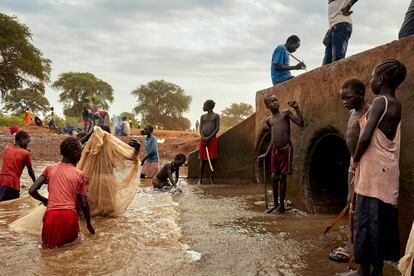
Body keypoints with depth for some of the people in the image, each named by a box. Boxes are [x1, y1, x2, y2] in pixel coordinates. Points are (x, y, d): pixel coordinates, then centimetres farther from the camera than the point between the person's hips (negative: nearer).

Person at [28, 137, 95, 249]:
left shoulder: (49, 168, 8)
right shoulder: (79, 174, 4)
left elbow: (32, 191, 1)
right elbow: (84, 204, 6)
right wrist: (89, 225, 21)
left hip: (51, 216, 2)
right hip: (69, 217, -1)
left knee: (48, 241, 33)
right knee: (72, 235, 32)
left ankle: (52, 239, 1)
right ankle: (64, 238, 2)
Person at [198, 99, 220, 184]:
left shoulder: (216, 116, 6)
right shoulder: (202, 116, 16)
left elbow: (217, 128, -2)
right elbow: (200, 128, 9)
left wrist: (209, 137, -12)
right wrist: (203, 137, -10)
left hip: (212, 138, -2)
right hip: (203, 138, 3)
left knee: (212, 158, -4)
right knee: (202, 159, 0)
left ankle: (212, 178, 3)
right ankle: (200, 179, 1)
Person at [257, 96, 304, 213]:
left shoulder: (286, 113, -1)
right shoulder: (269, 120, 11)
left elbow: (301, 124, -10)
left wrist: (296, 108, -16)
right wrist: (266, 154, 17)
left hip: (286, 149, -4)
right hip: (275, 150, 5)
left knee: (282, 177, 1)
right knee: (274, 177, 6)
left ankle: (282, 204, 14)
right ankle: (276, 204, 20)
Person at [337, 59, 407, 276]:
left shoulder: (380, 101, -12)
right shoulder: (396, 106, 14)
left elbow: (366, 137, -18)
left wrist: (355, 161, -3)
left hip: (373, 169, -9)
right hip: (387, 170, 9)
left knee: (366, 219, -2)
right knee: (382, 220, 11)